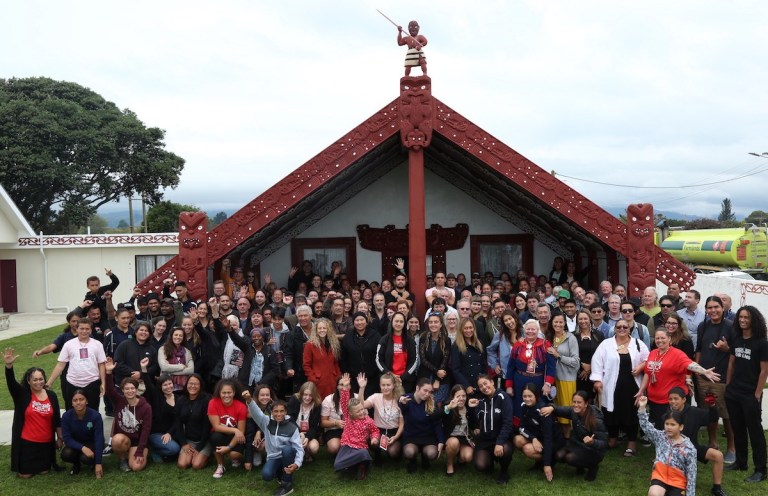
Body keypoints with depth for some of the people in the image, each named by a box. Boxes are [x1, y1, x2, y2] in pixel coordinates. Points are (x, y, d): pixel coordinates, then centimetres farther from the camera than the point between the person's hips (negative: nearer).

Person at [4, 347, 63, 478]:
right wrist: (9, 365, -46)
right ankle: (24, 466, 37)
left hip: (46, 442, 2)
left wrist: (60, 437, 7)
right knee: (25, 474, 3)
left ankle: (43, 465, 44)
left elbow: (57, 419, 5)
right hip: (27, 442, -2)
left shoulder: (51, 395, -1)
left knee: (44, 471, 10)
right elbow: (11, 382, -27)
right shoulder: (22, 395, -8)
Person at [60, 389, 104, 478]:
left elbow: (99, 439, -23)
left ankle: (94, 463, 5)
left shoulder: (95, 415, -25)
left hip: (91, 443, -2)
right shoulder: (66, 416, -18)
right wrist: (82, 448, -35)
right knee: (66, 454, -29)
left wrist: (98, 463, -25)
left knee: (86, 458, -33)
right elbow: (67, 438, -17)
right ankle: (76, 464, 7)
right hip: (75, 444, 2)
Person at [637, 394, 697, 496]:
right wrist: (642, 408, -15)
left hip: (678, 481, 0)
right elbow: (645, 426, -3)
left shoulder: (689, 448, -5)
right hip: (660, 476, 0)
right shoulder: (660, 436, 3)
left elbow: (691, 474, -4)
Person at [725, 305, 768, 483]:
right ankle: (740, 462, 27)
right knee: (738, 428, 14)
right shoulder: (735, 340, 6)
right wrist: (727, 386, 10)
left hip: (750, 394, -5)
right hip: (733, 393, 6)